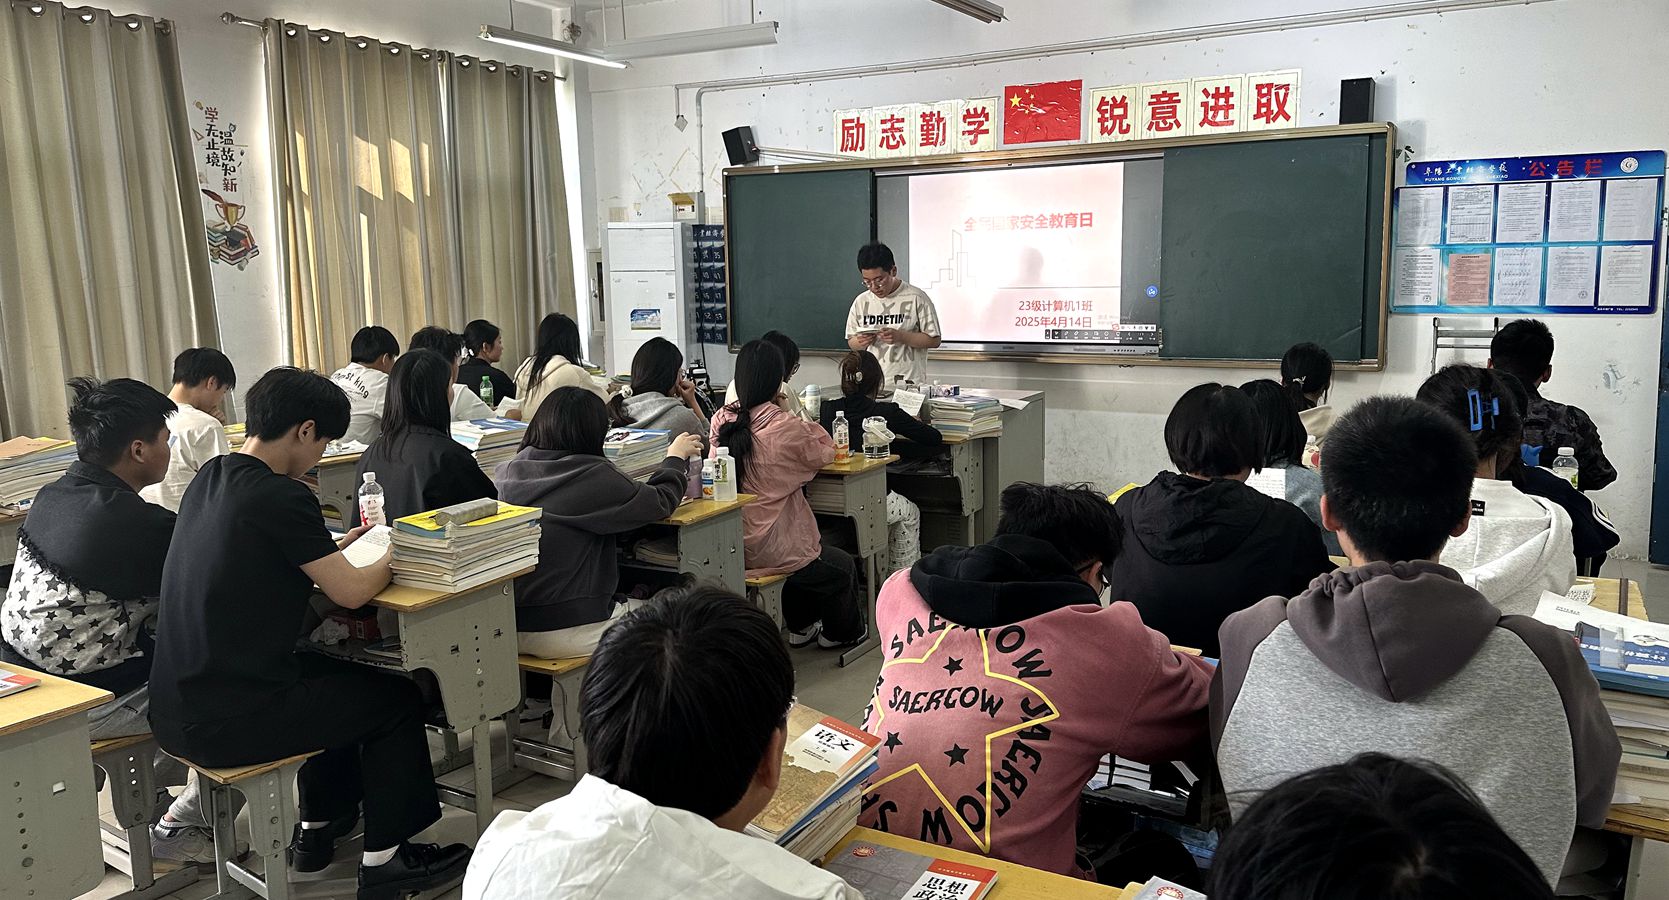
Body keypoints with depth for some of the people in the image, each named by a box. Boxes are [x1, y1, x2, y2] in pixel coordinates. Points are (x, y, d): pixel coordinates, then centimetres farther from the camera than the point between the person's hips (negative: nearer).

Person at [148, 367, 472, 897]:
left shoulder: (210, 479, 7)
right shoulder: (281, 497, -20)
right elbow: (350, 592, -16)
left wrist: (333, 548, 17)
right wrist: (392, 557, 2)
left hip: (176, 707, 9)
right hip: (224, 722, -9)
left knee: (341, 676, 29)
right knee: (397, 698, 9)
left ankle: (318, 829, 39)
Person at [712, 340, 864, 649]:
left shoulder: (720, 421, -5)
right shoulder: (786, 428, -21)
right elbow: (825, 453, -2)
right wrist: (808, 425, 9)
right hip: (770, 550, -7)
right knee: (844, 568, 23)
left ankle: (801, 628, 49)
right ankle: (839, 633, 47)